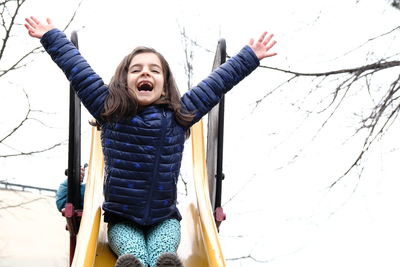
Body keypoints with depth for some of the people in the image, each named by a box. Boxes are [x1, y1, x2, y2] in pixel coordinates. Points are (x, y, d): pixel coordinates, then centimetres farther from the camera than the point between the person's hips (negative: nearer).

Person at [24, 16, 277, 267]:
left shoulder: (179, 115, 1)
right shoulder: (110, 111, -2)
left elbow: (218, 82, 7)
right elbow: (79, 71, 4)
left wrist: (250, 57, 14)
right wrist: (51, 36, 11)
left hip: (164, 220, 1)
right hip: (122, 221, -1)